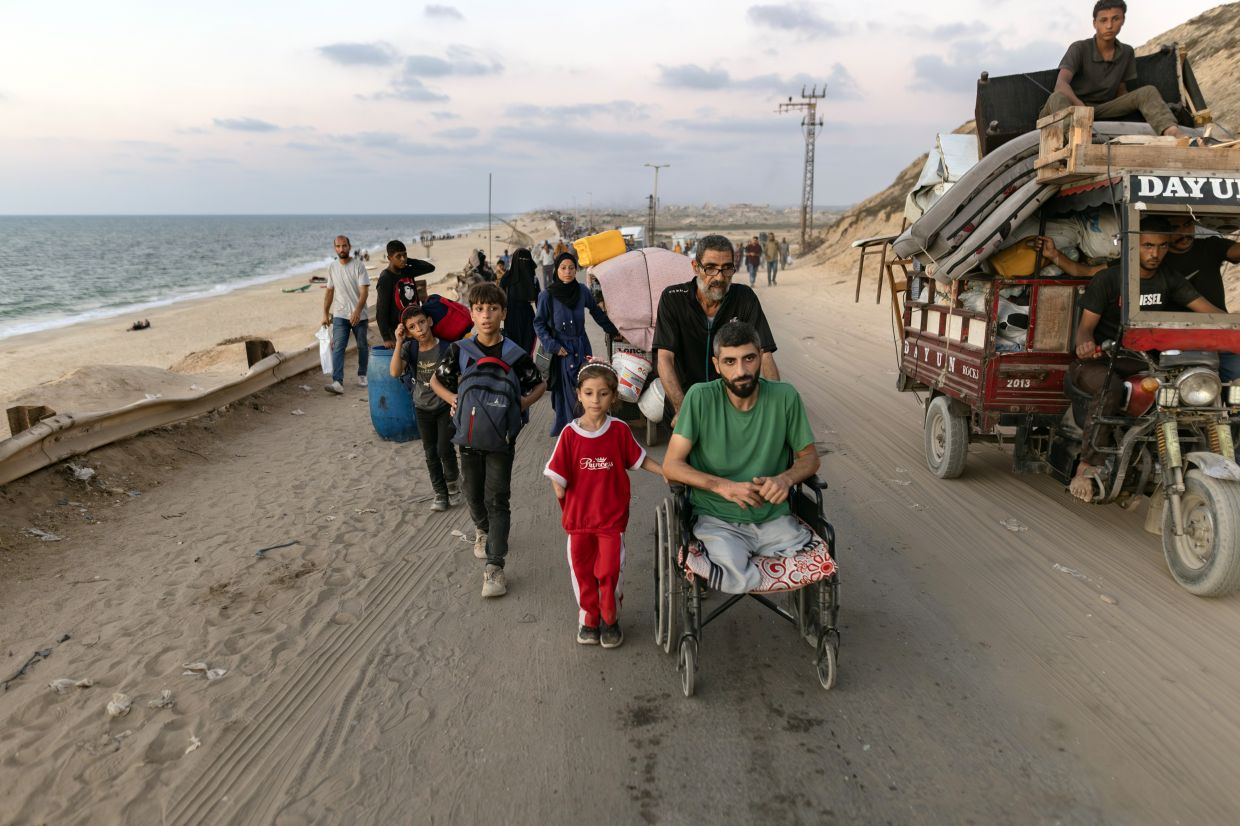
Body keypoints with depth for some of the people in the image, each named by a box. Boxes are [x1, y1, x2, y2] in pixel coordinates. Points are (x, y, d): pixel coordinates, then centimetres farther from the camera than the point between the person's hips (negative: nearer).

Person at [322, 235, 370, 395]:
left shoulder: (358, 266, -8)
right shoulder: (332, 267, 5)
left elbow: (364, 292, -14)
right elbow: (329, 292, 12)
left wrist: (357, 311, -25)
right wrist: (325, 313, 8)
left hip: (359, 315, -2)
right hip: (340, 315, 2)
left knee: (362, 346, 10)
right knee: (337, 347, -10)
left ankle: (362, 375, 30)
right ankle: (337, 382, -17)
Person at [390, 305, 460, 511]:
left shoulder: (446, 348, -18)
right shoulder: (409, 348, -9)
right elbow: (395, 372, -24)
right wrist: (398, 342, -28)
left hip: (445, 407, -3)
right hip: (423, 409, 3)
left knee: (444, 449, -6)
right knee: (431, 452, 10)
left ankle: (453, 484, 21)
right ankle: (440, 494, 24)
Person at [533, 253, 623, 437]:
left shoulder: (582, 291, -1)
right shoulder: (547, 295, -8)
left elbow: (597, 312, 14)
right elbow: (539, 323, -1)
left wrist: (613, 332, 20)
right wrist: (553, 346, -9)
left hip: (581, 346, 3)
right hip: (561, 349, -3)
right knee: (565, 390, 0)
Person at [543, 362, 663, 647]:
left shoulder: (619, 430, -7)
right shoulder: (570, 433, -9)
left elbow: (639, 459, 2)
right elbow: (558, 478, -3)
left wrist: (668, 472, -6)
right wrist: (560, 490, -15)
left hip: (612, 517, -1)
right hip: (578, 516, 1)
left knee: (609, 571, 5)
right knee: (582, 571, 14)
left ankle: (610, 620, 29)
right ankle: (588, 619, 34)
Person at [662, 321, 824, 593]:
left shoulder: (785, 397, -2)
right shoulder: (701, 397, -9)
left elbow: (809, 456, 10)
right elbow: (671, 466, -8)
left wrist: (786, 478, -12)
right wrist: (723, 486, -21)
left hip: (774, 518, 4)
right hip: (716, 519, -4)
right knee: (735, 580, -31)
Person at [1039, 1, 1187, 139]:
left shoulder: (1127, 53, 9)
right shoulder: (1079, 48, -8)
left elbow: (1121, 92, 15)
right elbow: (1061, 84, -24)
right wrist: (1080, 106, -44)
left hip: (1103, 110, 5)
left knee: (1148, 92, -15)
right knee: (1057, 98, -37)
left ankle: (1170, 131, -43)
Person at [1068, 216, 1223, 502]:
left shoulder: (1169, 279, 10)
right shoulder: (1108, 279, -4)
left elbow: (1206, 309, 1)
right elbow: (1086, 325, -9)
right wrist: (1084, 342, -33)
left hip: (1138, 361, 5)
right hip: (1096, 360, -5)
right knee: (1111, 390, -38)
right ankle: (1085, 469, -33)